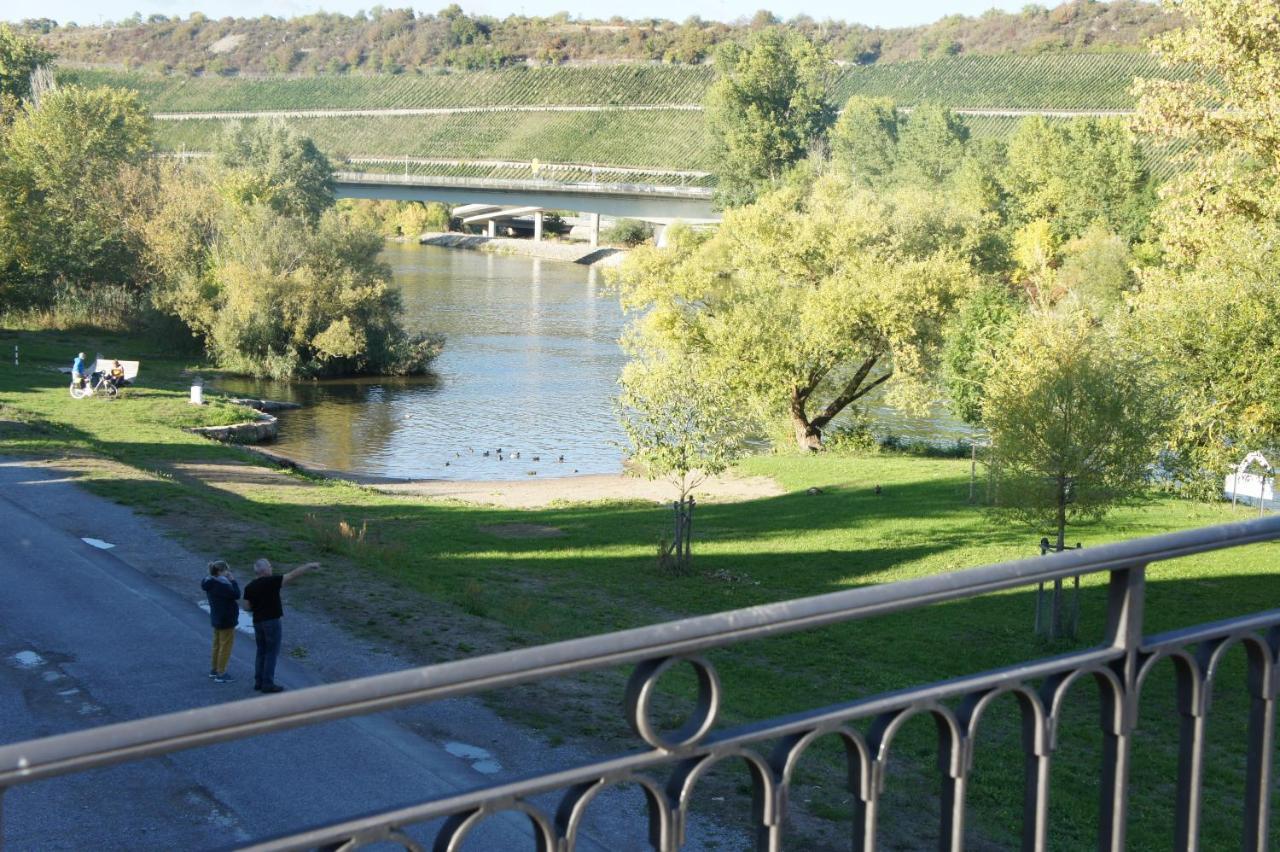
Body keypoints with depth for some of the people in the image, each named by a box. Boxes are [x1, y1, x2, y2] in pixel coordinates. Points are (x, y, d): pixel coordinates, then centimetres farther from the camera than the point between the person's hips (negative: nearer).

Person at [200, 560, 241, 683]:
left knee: (217, 644, 22)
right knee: (225, 646, 0)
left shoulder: (211, 583, 3)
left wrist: (229, 580, 0)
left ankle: (214, 670, 33)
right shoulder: (221, 585, -26)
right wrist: (233, 580, -18)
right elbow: (236, 595, -25)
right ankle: (220, 674, 4)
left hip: (217, 618, 10)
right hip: (226, 620, -10)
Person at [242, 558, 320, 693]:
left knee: (261, 652, 16)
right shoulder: (271, 581, -15)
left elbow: (248, 607, 6)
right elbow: (292, 575, -17)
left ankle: (259, 682, 18)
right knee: (272, 653, 1)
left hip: (258, 622, 6)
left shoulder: (249, 587, 1)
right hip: (272, 621, -6)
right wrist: (309, 566, -10)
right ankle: (268, 684, 1)